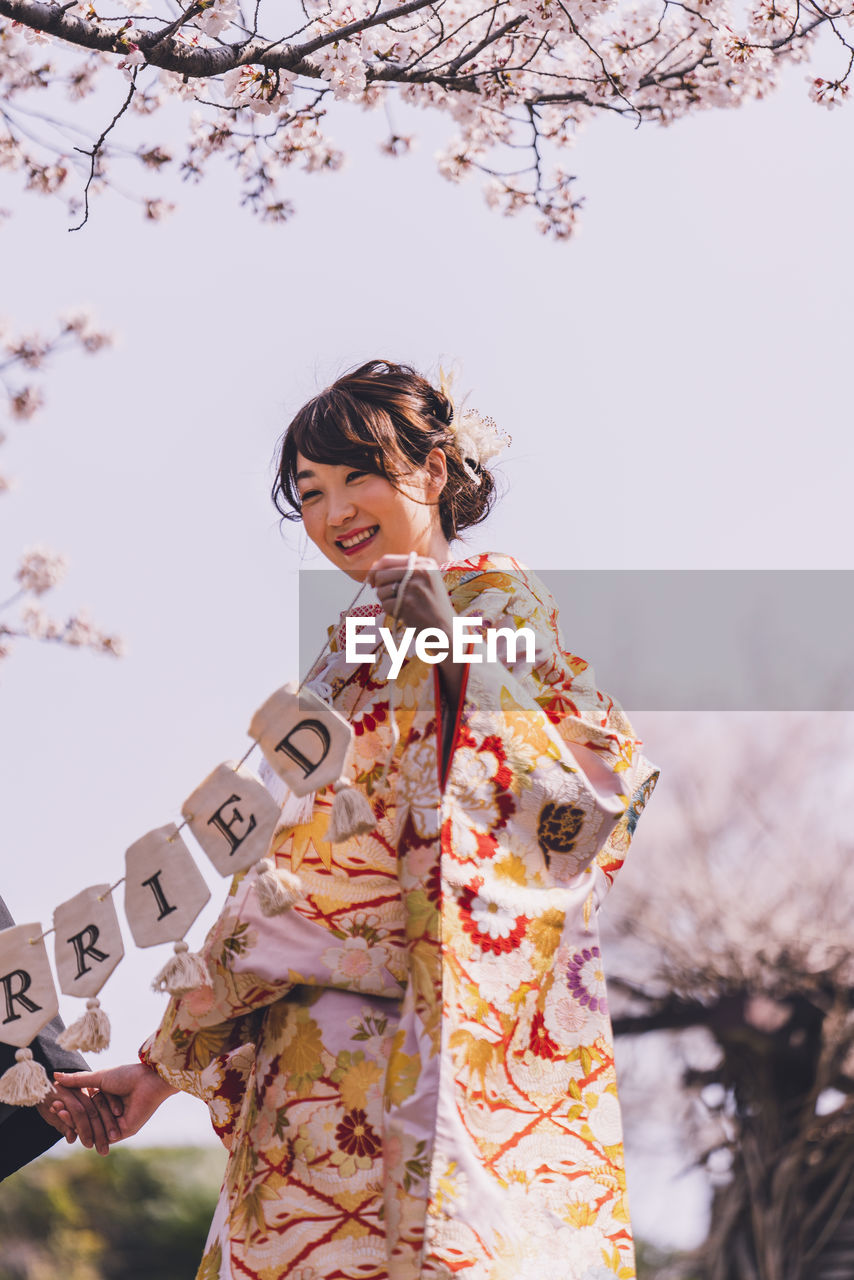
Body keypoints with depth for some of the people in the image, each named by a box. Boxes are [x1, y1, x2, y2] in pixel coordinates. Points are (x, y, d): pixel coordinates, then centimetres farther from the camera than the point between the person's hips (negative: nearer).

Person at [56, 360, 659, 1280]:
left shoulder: (498, 601, 3)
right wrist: (169, 1061, 19)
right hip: (308, 1060, 6)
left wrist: (460, 650, -14)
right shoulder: (348, 652, 20)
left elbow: (608, 785, -10)